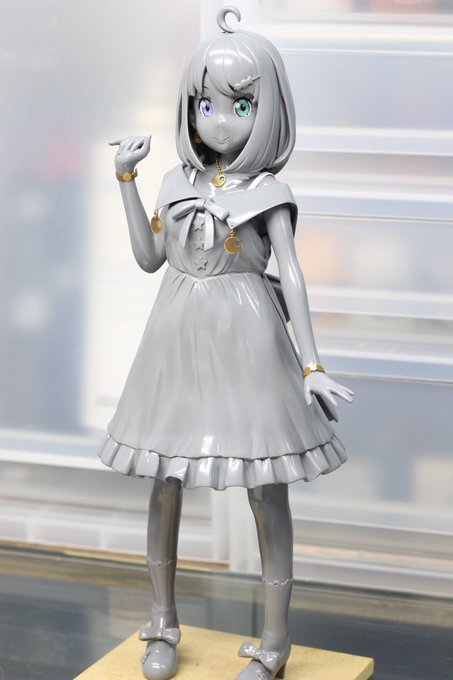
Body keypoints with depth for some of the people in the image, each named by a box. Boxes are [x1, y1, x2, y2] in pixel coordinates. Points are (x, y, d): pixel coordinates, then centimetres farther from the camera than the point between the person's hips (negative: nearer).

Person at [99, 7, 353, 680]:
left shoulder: (267, 191, -5)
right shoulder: (180, 184, 8)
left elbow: (292, 276, -8)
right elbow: (149, 257, 11)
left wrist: (311, 364, -12)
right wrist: (126, 181, 6)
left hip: (245, 345, -5)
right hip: (178, 341, 5)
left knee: (265, 491, -1)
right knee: (166, 483, 10)